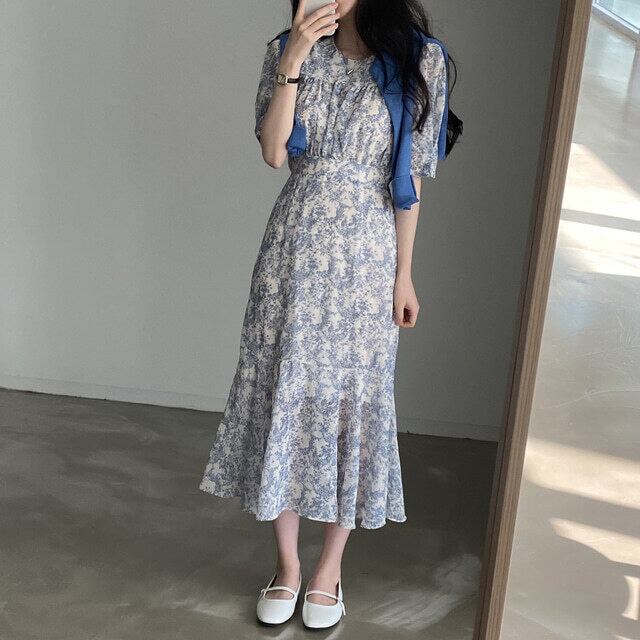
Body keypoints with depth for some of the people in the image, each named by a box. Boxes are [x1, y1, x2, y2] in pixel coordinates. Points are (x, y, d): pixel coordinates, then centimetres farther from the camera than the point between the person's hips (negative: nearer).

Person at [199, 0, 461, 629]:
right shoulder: (289, 51, 5)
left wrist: (403, 274, -1)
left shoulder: (419, 59, -1)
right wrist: (294, 60, -16)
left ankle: (329, 569, 22)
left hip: (366, 254, -1)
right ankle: (287, 563, 23)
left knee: (353, 400, 4)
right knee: (284, 393, 4)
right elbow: (273, 151, -7)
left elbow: (410, 178, -1)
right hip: (294, 249, 2)